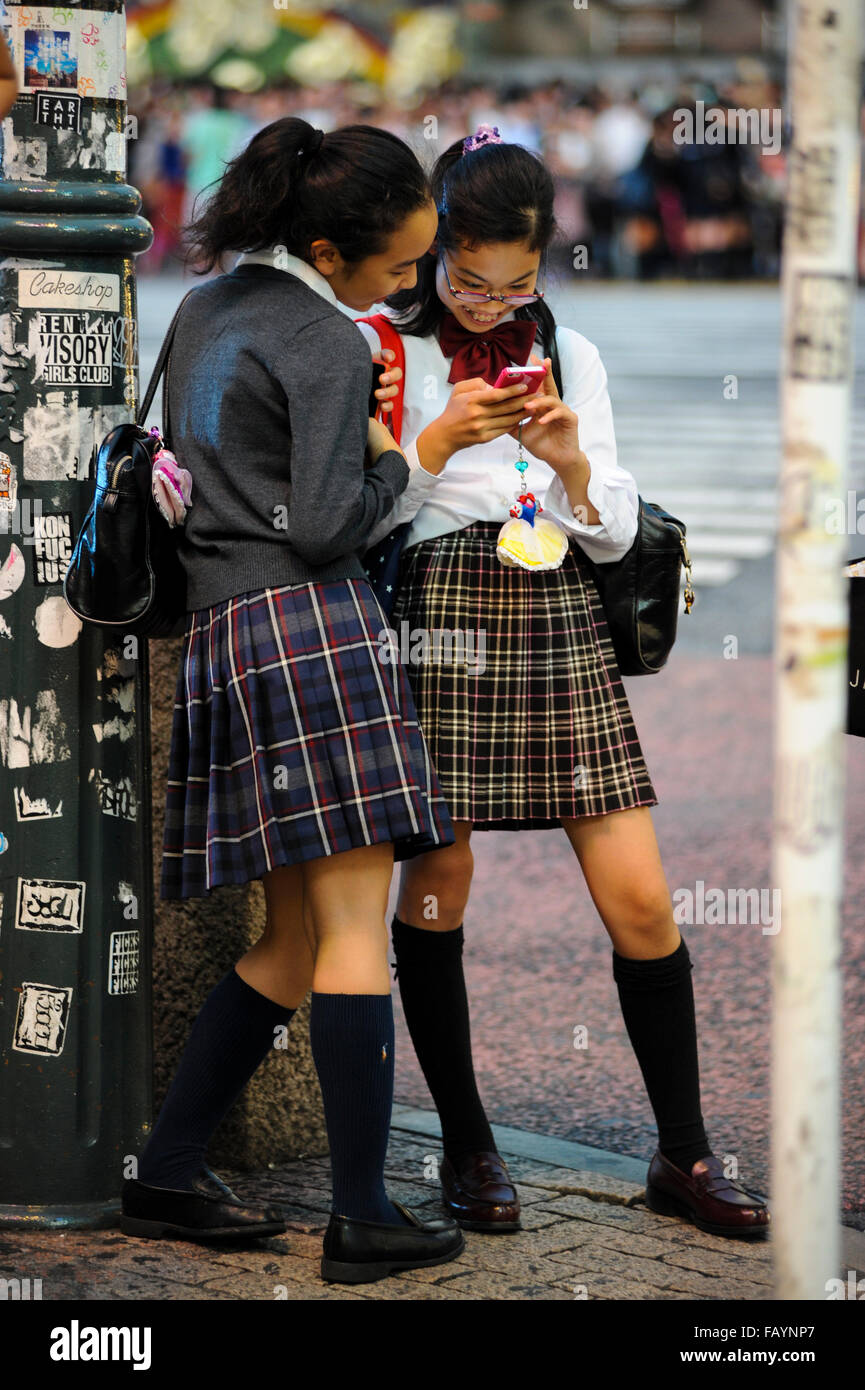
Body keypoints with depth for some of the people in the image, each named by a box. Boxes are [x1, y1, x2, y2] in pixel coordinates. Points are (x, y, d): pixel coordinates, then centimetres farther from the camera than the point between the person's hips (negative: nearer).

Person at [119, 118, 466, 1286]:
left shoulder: (207, 307, 17)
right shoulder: (330, 346, -8)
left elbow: (172, 465, 24)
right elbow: (324, 524, -15)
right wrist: (394, 463, 4)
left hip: (213, 628, 8)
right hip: (306, 620, -8)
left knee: (297, 941, 13)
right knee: (355, 926, -7)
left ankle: (168, 1171, 13)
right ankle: (363, 1216, -8)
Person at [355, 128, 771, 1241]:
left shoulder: (570, 356, 14)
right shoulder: (385, 347, 4)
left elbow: (614, 533, 11)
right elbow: (356, 516, -1)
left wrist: (571, 461, -9)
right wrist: (440, 437, -14)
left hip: (559, 619, 3)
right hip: (439, 615, -2)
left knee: (640, 901, -3)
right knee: (437, 885, -1)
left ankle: (684, 1156, 8)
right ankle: (467, 1150, 14)